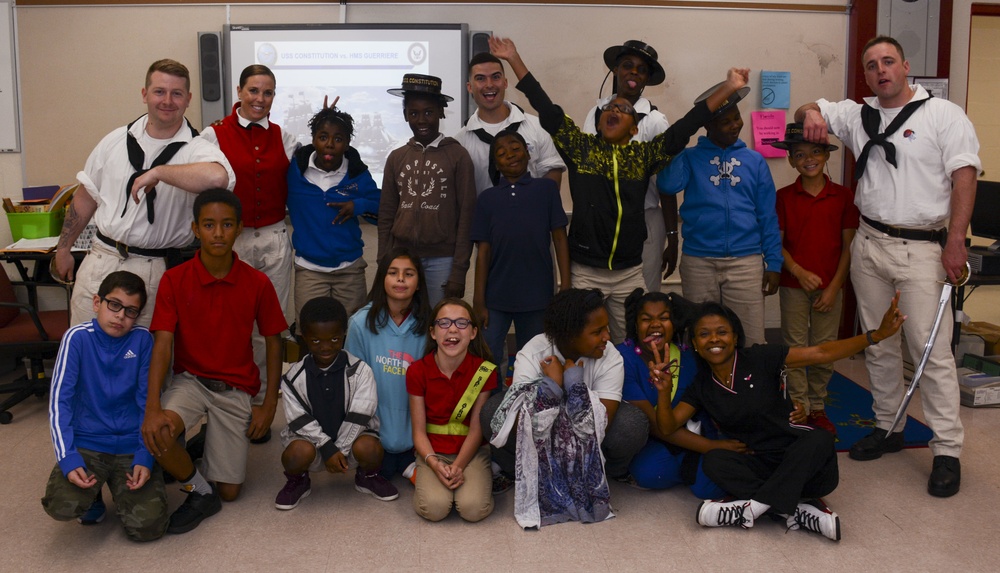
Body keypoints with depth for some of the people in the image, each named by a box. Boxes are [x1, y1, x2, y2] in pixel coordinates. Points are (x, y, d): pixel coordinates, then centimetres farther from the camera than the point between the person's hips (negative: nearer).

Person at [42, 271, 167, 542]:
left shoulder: (142, 339, -2)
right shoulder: (78, 337, -6)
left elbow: (148, 402, 0)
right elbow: (59, 401, -9)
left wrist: (145, 457, -11)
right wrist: (67, 458, -20)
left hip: (132, 446, 1)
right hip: (86, 444, -1)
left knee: (147, 527, -16)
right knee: (63, 506, -28)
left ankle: (121, 485, 18)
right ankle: (93, 494, 9)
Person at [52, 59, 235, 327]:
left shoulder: (196, 150, -10)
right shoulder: (116, 140, 6)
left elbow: (218, 177, -36)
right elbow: (86, 197, 16)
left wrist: (158, 172, -26)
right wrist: (63, 248, 18)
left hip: (153, 272, -4)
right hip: (99, 262, 4)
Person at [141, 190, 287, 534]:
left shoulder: (257, 283, -7)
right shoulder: (174, 280, -9)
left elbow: (273, 342, 2)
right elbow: (162, 344, -15)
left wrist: (269, 405, -3)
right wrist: (153, 408, -29)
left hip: (236, 389, 0)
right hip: (190, 380, 0)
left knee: (229, 490, -3)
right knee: (154, 433, -33)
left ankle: (213, 447, 32)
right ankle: (200, 493, -3)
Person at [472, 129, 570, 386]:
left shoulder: (546, 189, 2)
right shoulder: (487, 198, 5)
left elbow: (559, 239, 3)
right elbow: (483, 251, 4)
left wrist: (565, 288, -3)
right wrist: (479, 301, 0)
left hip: (537, 296, 0)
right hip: (496, 297, 1)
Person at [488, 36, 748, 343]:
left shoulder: (644, 154, 5)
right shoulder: (581, 147, 3)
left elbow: (686, 125, 2)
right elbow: (547, 110, -1)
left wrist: (728, 88, -4)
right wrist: (514, 60, -3)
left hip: (630, 273, 2)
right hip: (585, 271, -1)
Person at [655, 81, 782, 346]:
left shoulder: (754, 160, 9)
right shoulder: (690, 157, 5)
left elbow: (768, 215, 9)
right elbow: (667, 185, -15)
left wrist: (774, 263, 3)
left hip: (746, 262, 1)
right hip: (698, 262, 0)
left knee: (751, 341, 0)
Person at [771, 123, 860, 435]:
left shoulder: (843, 196, 0)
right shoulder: (784, 196, 0)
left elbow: (848, 246, 1)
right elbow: (776, 243, 0)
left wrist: (833, 287, -6)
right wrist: (799, 272, -15)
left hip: (829, 287, 1)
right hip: (793, 284, 0)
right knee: (795, 348, 3)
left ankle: (817, 407, 20)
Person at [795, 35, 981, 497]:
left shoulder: (943, 115, -2)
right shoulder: (858, 115, 12)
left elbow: (964, 177, -7)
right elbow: (809, 111, 18)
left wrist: (955, 242, -15)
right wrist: (811, 112, -9)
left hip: (922, 248, -5)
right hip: (869, 245, 5)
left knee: (932, 349, -6)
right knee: (878, 345, 12)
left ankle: (947, 450, 2)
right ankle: (887, 428, 26)